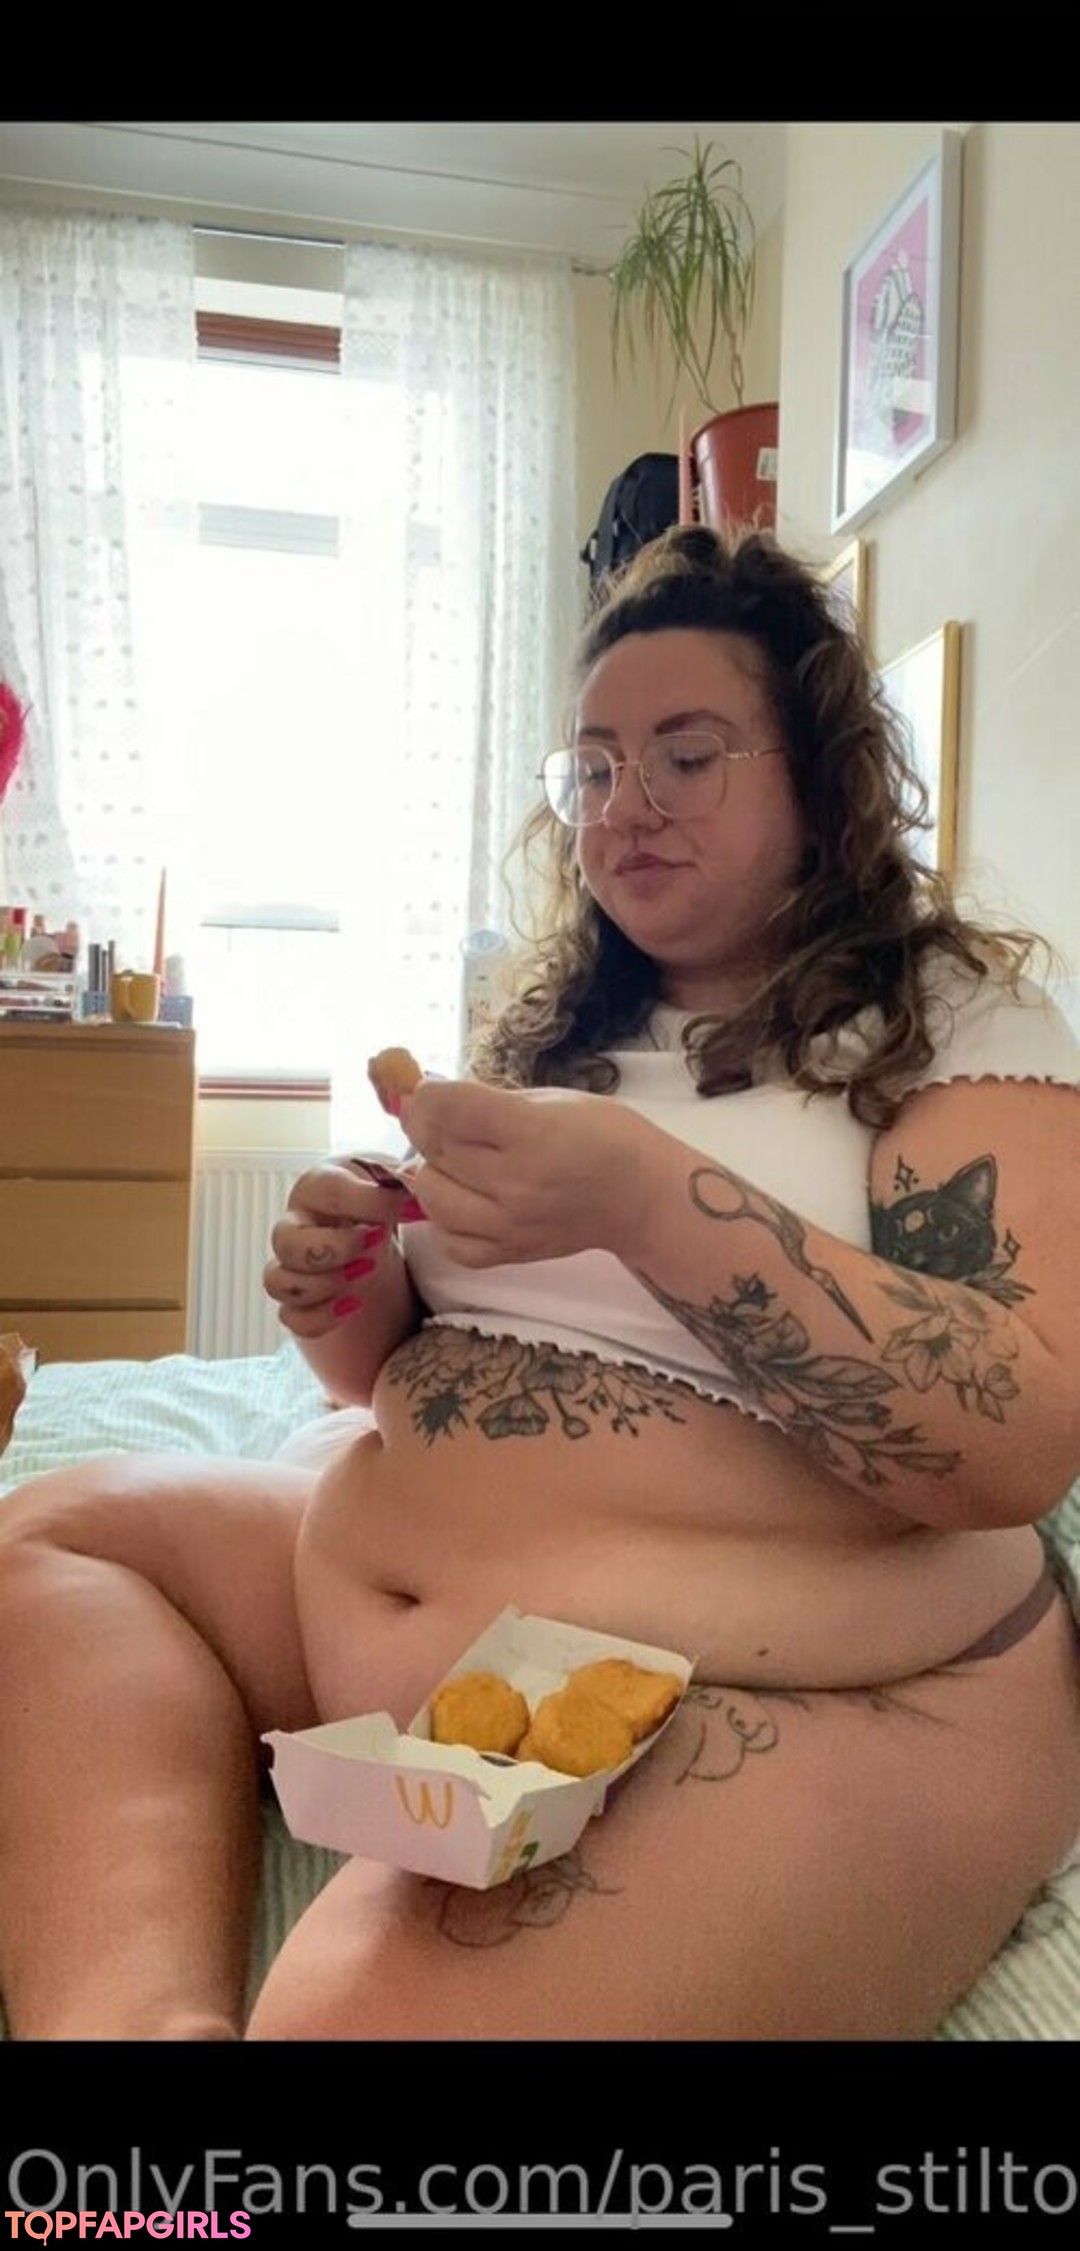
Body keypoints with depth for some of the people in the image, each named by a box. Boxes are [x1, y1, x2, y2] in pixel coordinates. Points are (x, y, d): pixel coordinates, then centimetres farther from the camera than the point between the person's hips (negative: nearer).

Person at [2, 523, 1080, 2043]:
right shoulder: (558, 1028, 15)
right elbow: (425, 1379, 19)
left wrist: (651, 1199, -28)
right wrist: (354, 1299, -5)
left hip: (780, 1713, -8)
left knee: (371, 2010, -36)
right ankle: (145, 2005, -16)